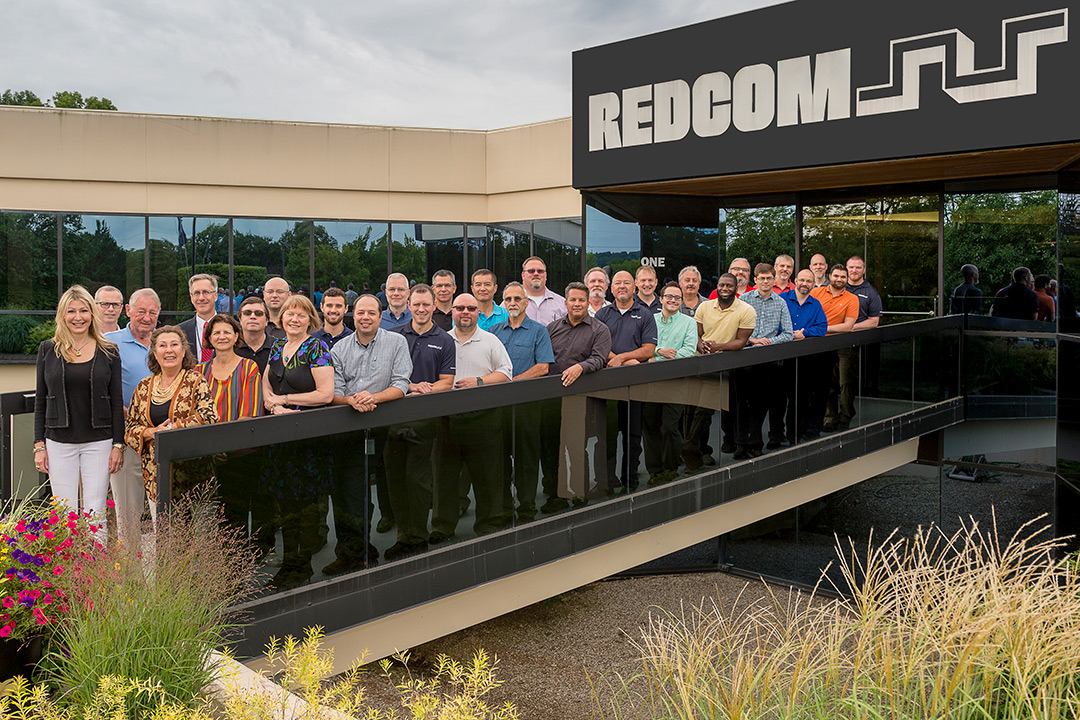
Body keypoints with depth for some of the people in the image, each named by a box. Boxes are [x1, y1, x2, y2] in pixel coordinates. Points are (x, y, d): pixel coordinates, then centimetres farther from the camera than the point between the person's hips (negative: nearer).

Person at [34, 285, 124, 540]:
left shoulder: (108, 351, 2)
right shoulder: (48, 349, 4)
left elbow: (117, 401, 4)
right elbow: (40, 400, 7)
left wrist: (118, 444, -1)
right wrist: (39, 445, 1)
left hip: (99, 441, -1)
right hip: (59, 441, 1)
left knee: (95, 512, 1)